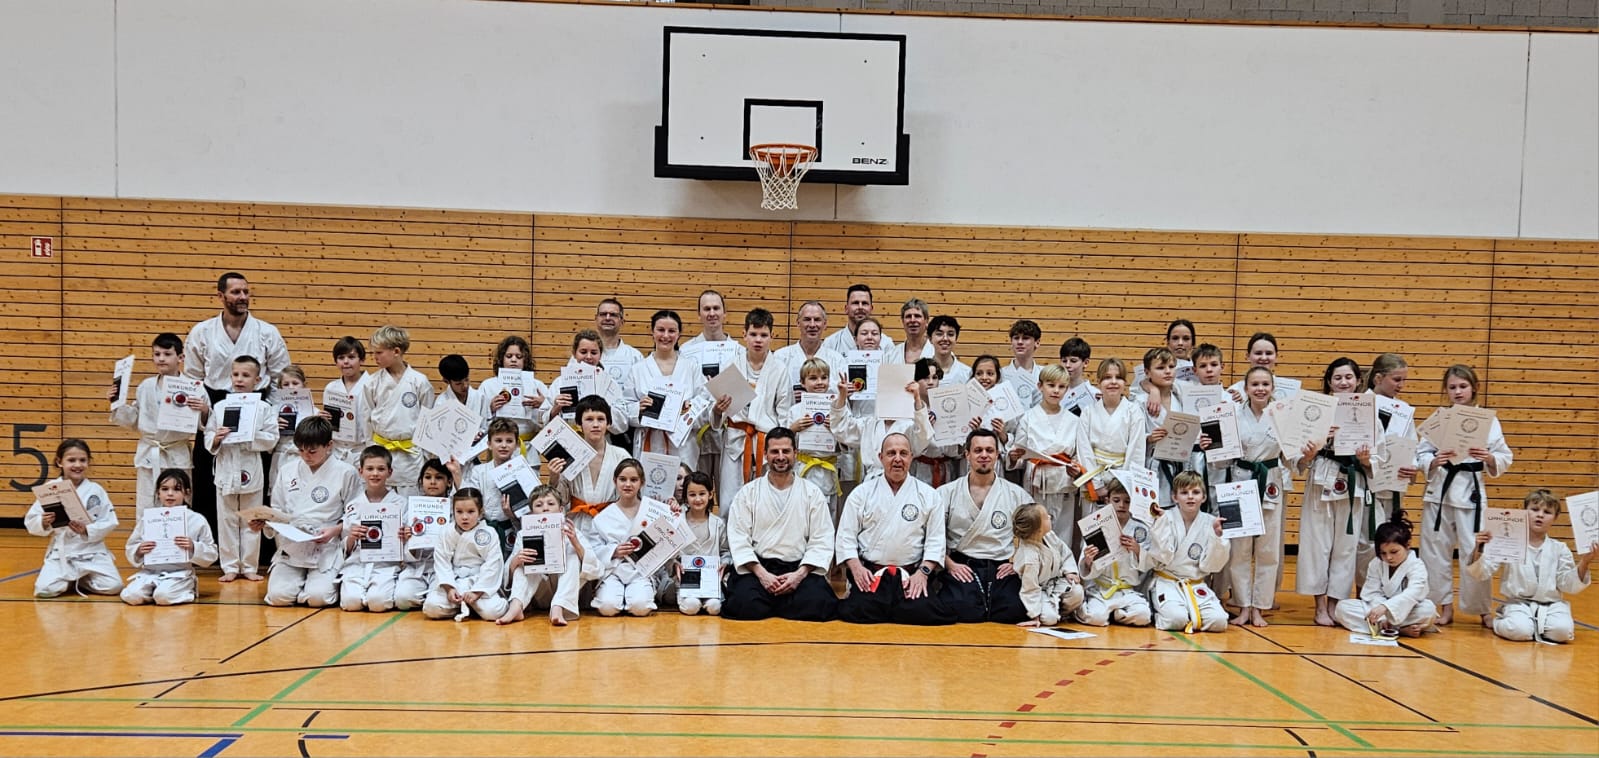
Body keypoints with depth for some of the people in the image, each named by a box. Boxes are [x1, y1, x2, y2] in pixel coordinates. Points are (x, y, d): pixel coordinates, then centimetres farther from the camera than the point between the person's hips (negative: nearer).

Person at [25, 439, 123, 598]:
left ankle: (81, 580, 16)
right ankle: (68, 580, 15)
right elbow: (30, 522, -1)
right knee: (45, 590, -20)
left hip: (92, 552, 0)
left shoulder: (96, 490, -1)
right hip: (61, 552, 0)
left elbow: (110, 522, -4)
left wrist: (87, 531, -19)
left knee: (113, 587, -15)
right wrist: (43, 523, -22)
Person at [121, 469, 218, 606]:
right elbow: (131, 547, 13)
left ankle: (187, 590, 1)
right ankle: (154, 590, 7)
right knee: (131, 596, -22)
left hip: (179, 573, -3)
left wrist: (193, 547, -17)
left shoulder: (196, 520, -1)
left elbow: (211, 555, 1)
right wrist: (139, 550, -10)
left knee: (164, 596, -30)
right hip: (149, 572, 3)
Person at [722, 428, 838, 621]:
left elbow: (822, 541, 4)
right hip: (757, 567, 0)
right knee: (745, 605, -31)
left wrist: (800, 574, -12)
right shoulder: (748, 493, 10)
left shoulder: (812, 493, 11)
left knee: (816, 604, -30)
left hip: (800, 568, 1)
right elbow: (738, 539, 1)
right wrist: (761, 573, -14)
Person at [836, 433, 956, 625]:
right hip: (869, 574, 0)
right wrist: (856, 567, -8)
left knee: (921, 612, -27)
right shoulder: (862, 493, 10)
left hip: (911, 575, 1)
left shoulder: (929, 495, 9)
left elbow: (936, 539, 6)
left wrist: (923, 571, -8)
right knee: (857, 610, -28)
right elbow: (846, 535, 7)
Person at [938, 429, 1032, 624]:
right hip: (962, 569, -1)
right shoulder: (947, 493, 8)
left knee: (1015, 611, -26)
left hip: (1003, 570, 2)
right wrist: (949, 564, -8)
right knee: (961, 611, -30)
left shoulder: (1016, 495, 12)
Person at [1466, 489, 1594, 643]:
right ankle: (1494, 622, 1)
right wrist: (1478, 549, -23)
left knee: (1562, 631, -28)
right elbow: (1481, 574, -6)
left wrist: (1584, 563, -10)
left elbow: (1569, 586, 3)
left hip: (1551, 605, 2)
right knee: (1519, 630, -32)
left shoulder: (1559, 549, 5)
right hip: (1518, 603, -2)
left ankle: (1534, 625, 3)